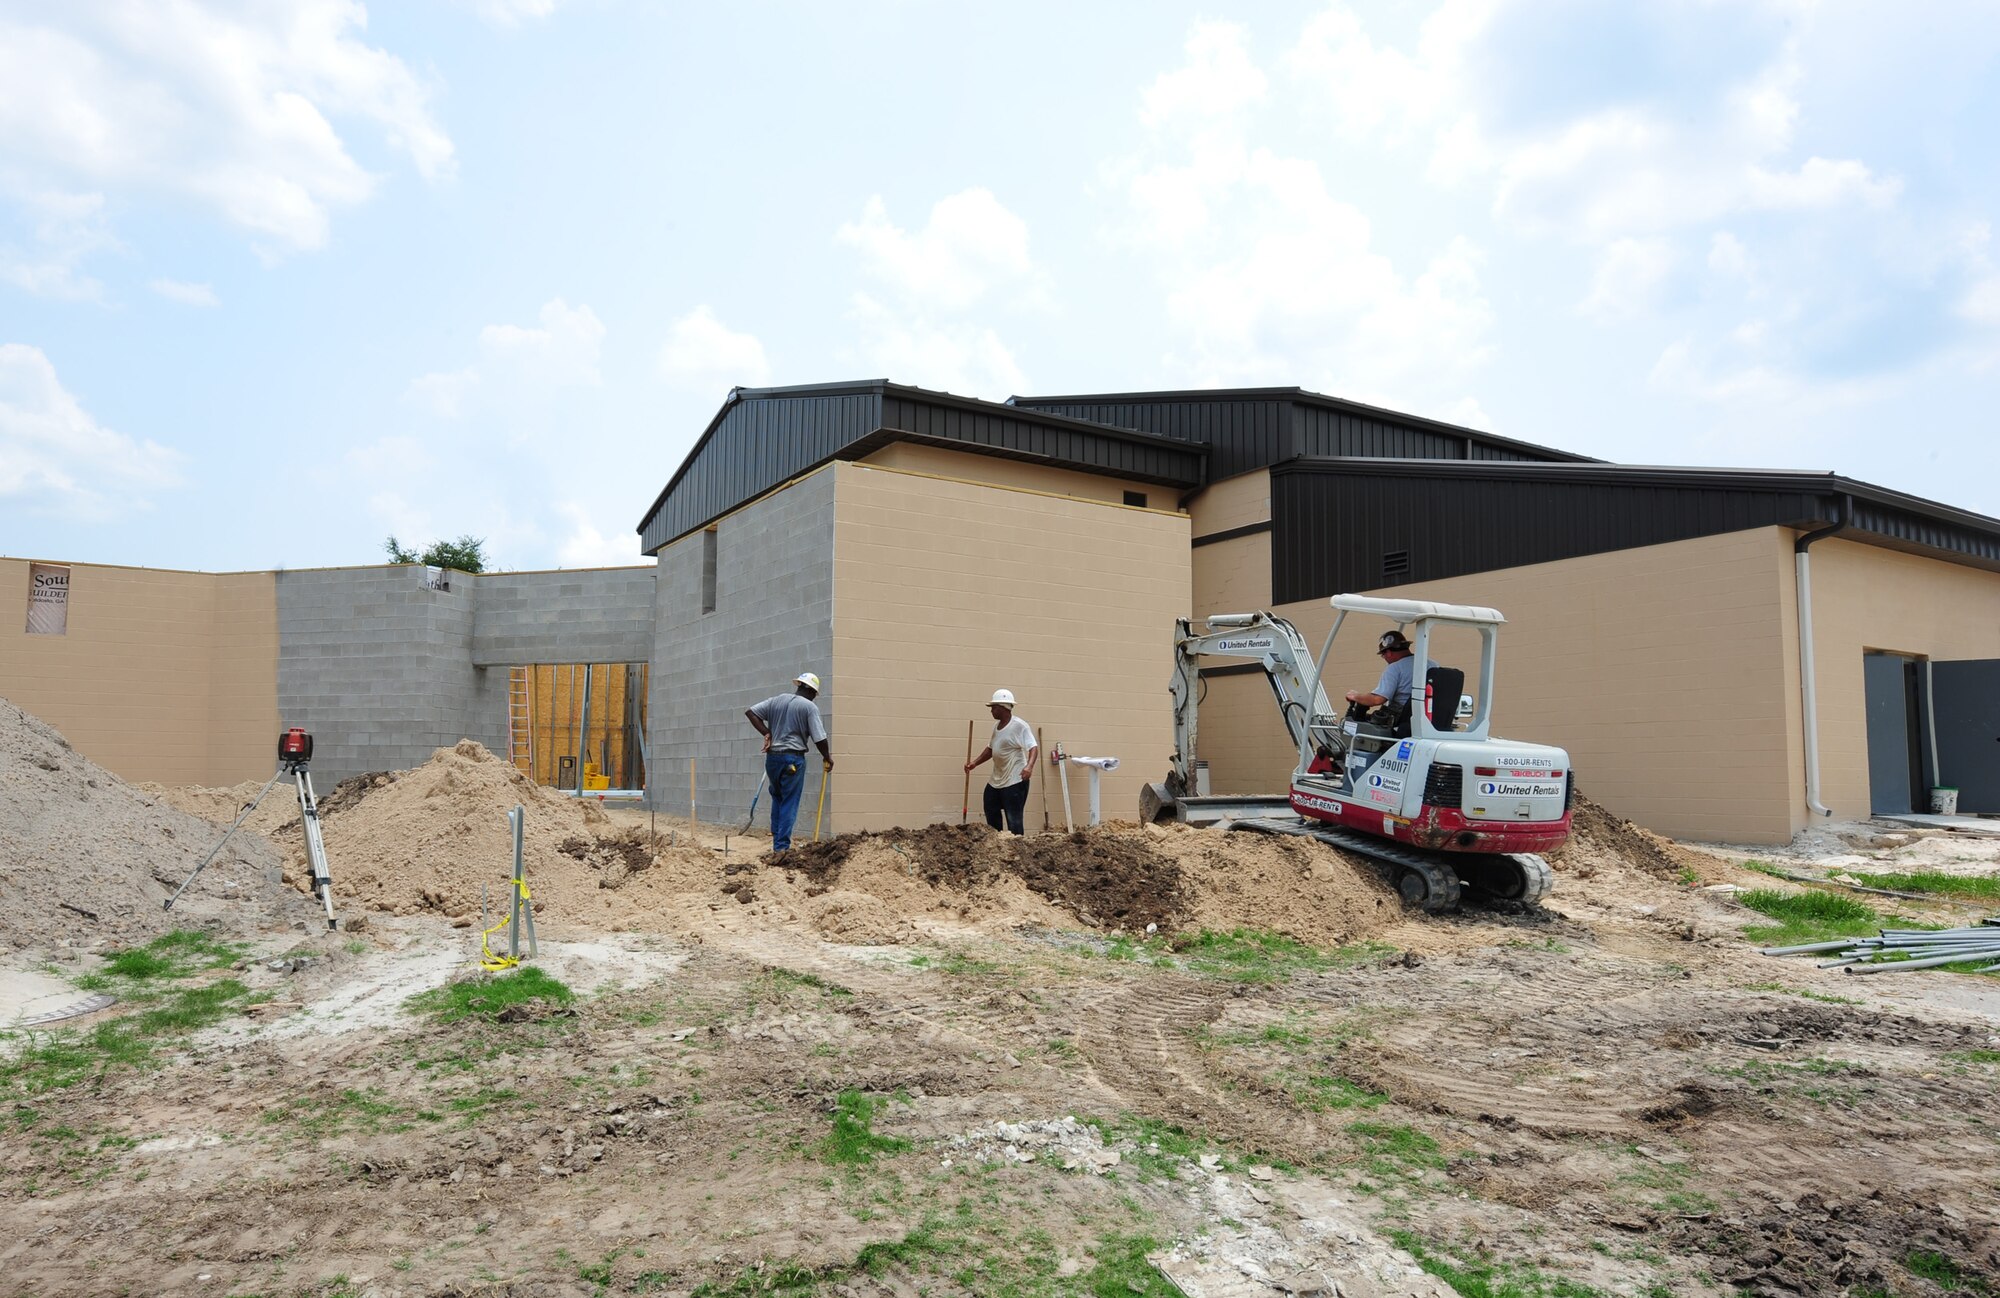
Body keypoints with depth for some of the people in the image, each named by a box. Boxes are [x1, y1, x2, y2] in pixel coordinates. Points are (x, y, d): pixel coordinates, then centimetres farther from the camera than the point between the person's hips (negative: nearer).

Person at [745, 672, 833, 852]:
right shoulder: (810, 707, -7)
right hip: (793, 758, -5)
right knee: (789, 803, 3)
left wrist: (766, 733, 3)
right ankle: (781, 846, 1)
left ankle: (776, 839, 23)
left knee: (777, 797, 23)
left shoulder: (776, 700, 8)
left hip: (772, 756, 5)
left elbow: (750, 712, 5)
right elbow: (819, 738, -10)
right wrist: (827, 757, 6)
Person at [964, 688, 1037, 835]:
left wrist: (1029, 766, -42)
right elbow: (991, 749, 21)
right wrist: (975, 762, 9)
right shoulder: (997, 725, 11)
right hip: (996, 780, 10)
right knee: (991, 812, 21)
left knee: (1013, 820, -7)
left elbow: (1033, 748, -24)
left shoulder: (1020, 726, -17)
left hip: (1014, 781, -10)